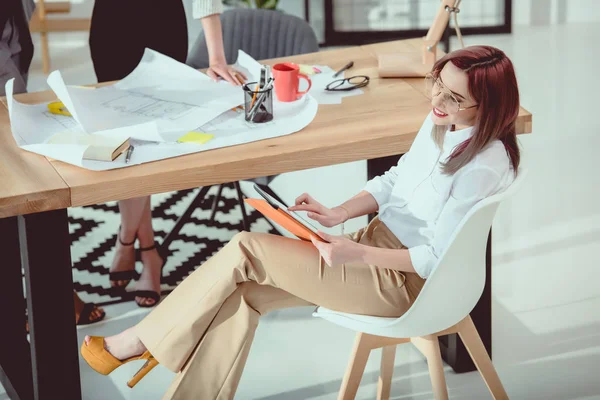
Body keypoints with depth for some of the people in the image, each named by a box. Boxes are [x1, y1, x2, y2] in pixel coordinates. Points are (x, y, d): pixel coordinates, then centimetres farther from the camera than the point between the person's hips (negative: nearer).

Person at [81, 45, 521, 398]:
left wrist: (356, 254, -26)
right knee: (242, 293, -8)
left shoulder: (483, 166, -24)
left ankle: (143, 340, 3)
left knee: (246, 250, -13)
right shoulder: (440, 122, 2)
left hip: (405, 279, -9)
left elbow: (436, 260, -21)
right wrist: (339, 214, 0)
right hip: (380, 243, 9)